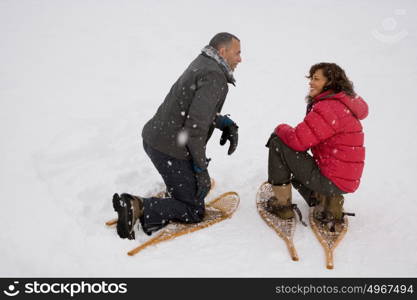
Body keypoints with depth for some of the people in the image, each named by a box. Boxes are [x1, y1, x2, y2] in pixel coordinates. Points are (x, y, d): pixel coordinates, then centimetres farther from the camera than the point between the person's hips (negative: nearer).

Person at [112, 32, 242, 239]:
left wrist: (226, 124, 5)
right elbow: (196, 124, -25)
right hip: (171, 150, -10)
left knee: (201, 184, 29)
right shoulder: (215, 78, -17)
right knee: (194, 212, 4)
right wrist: (201, 166, -17)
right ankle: (137, 208, -11)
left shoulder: (202, 63, 13)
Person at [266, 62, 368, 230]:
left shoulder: (328, 107, -20)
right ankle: (327, 201, 13)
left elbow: (299, 140, -23)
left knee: (278, 142, -8)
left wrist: (281, 129, -3)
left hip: (331, 181, -10)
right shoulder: (342, 103, 13)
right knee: (295, 167, 34)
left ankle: (281, 204, 0)